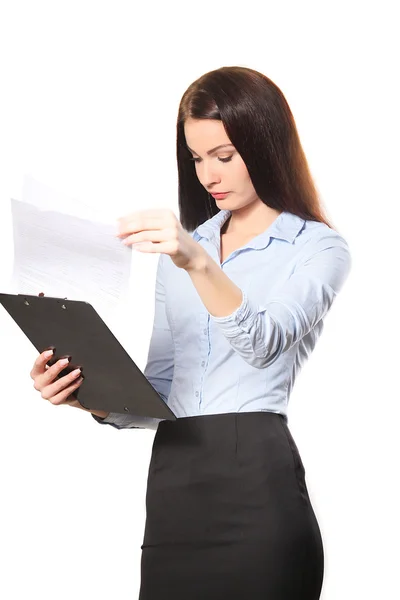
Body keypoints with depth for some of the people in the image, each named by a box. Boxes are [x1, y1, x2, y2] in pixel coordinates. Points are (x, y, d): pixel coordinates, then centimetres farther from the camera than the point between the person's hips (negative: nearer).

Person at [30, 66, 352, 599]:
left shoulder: (318, 248, 2)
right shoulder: (183, 247, 18)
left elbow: (264, 343, -18)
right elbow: (159, 390, 14)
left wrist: (198, 264, -32)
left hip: (254, 476, -5)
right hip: (172, 480, 5)